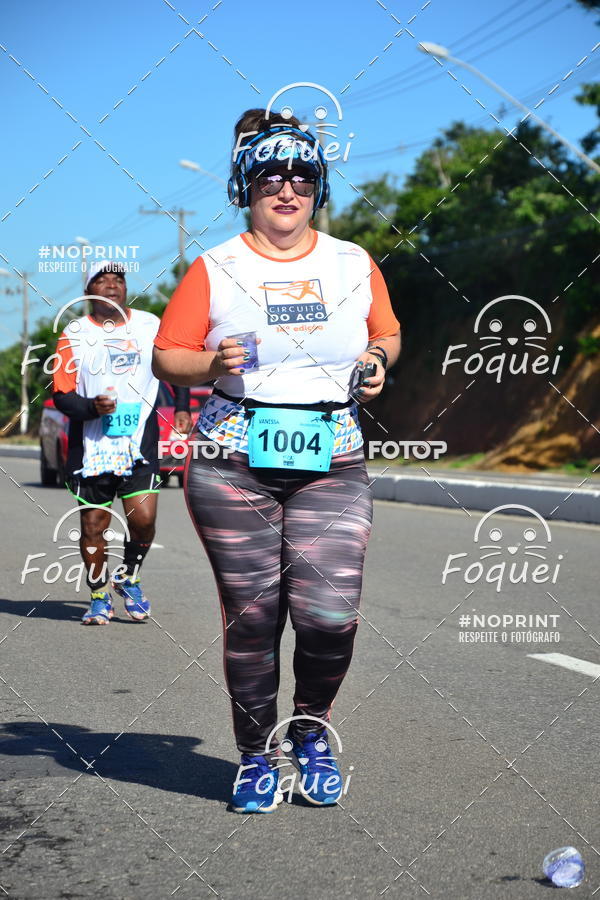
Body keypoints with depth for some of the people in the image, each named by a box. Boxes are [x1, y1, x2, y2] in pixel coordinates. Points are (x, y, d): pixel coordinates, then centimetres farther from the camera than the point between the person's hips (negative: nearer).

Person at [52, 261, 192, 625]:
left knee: (144, 519, -10)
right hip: (91, 443, 0)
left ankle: (128, 578, 19)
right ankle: (100, 598, 23)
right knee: (93, 525, 4)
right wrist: (92, 407, -20)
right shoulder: (74, 334, 1)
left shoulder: (150, 325, 6)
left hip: (140, 442, 1)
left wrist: (182, 408, 8)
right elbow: (61, 395, -2)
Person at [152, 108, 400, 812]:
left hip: (332, 464, 2)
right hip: (232, 464, -1)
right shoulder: (215, 269, 6)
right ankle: (254, 754, 21)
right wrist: (213, 363, -13)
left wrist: (379, 360, 4)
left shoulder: (354, 265, 13)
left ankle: (310, 732, 20)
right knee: (251, 617, 0)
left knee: (330, 616, -9)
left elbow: (387, 333, 26)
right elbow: (165, 355, 7)